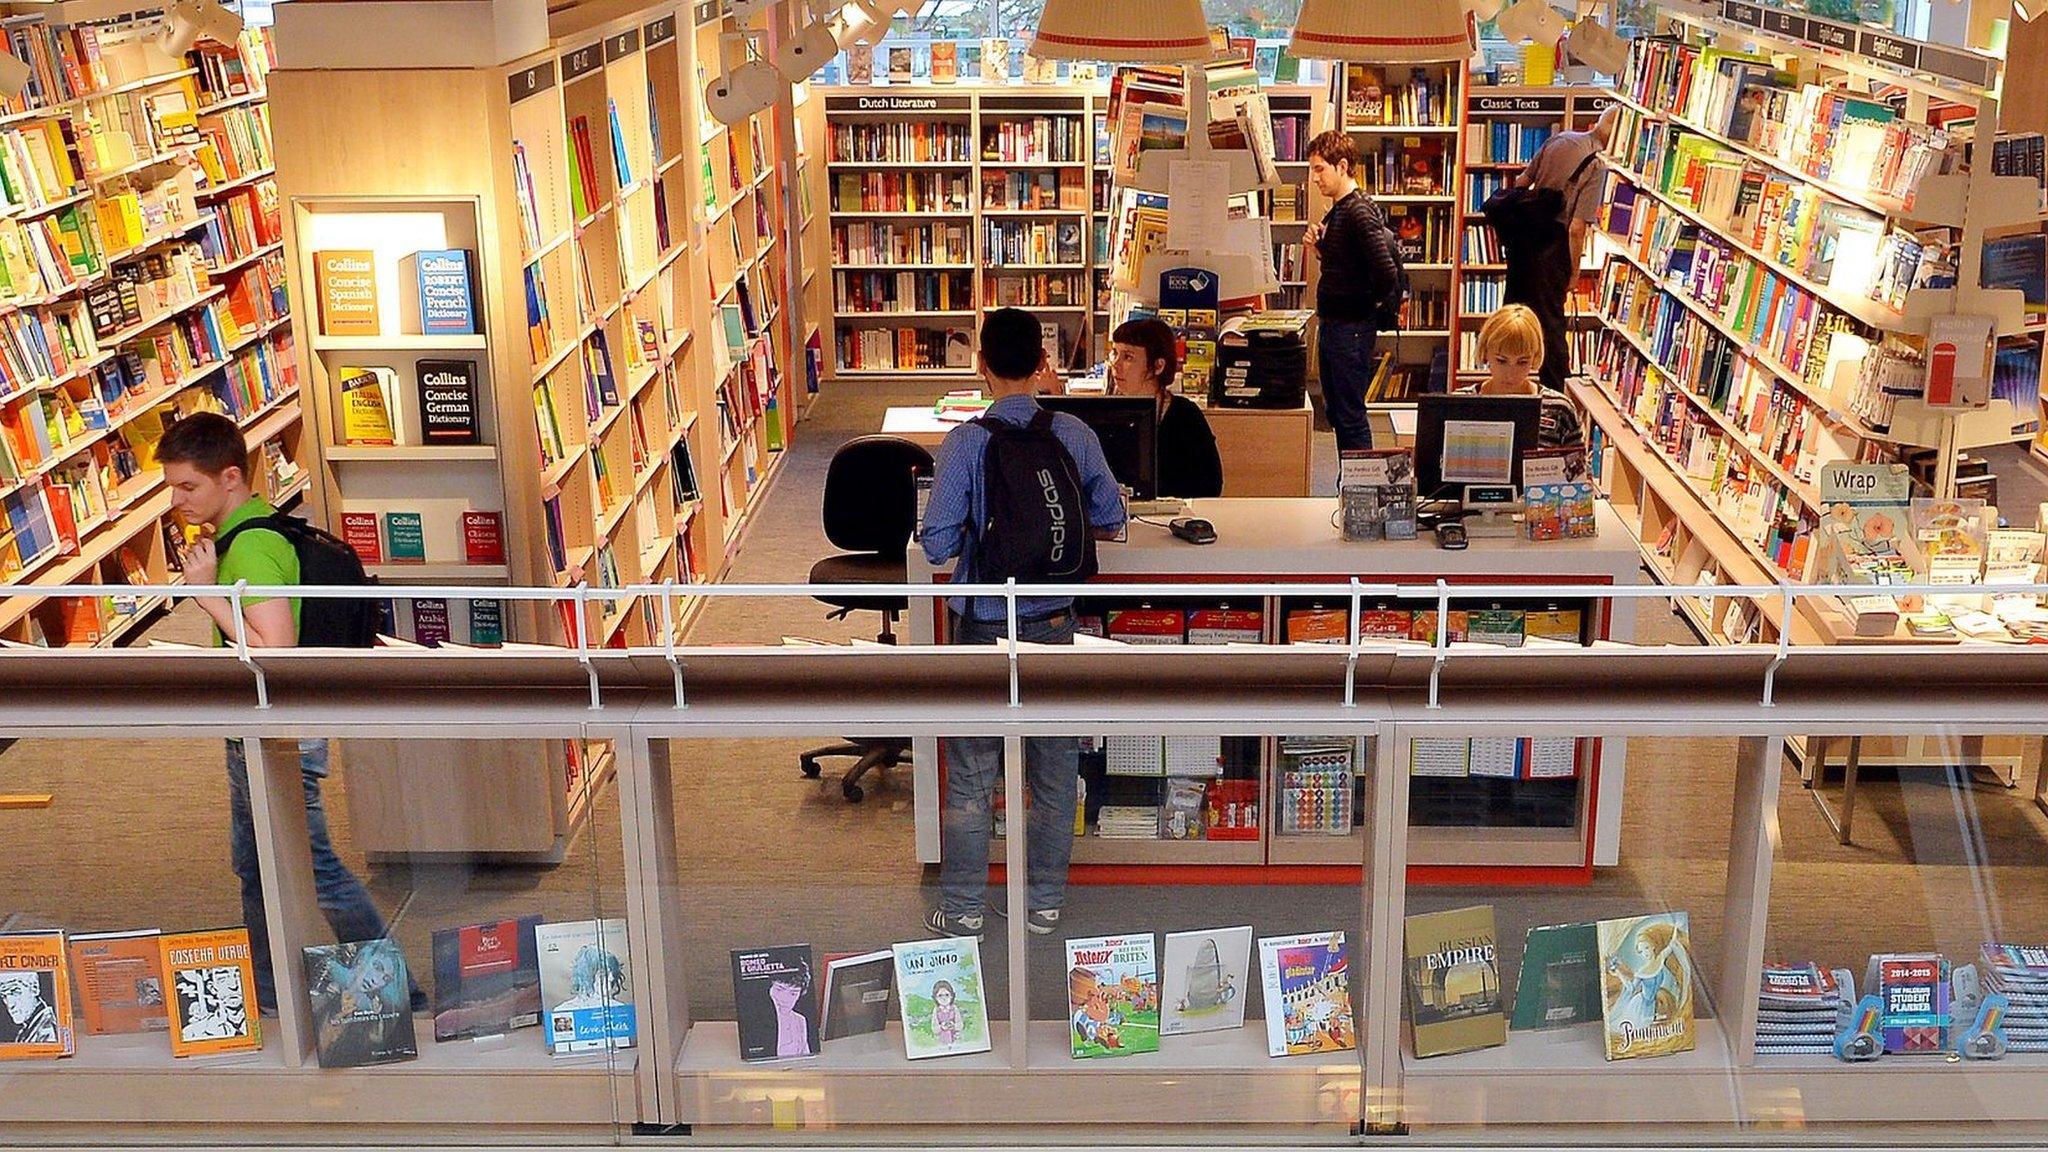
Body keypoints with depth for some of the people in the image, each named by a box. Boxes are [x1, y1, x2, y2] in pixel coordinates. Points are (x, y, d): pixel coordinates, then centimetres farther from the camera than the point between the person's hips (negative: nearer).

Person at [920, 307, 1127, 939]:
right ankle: (1045, 900, 26)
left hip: (984, 627, -3)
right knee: (1055, 767, 15)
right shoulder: (1074, 434, -7)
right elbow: (1110, 521, 2)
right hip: (1055, 624, 3)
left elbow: (937, 544, -16)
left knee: (970, 774, 10)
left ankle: (962, 908, 18)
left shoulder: (967, 442, -15)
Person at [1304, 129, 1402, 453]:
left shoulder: (1359, 212, -19)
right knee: (1335, 410, 16)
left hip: (1352, 327, -10)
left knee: (1350, 414, -3)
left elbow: (1387, 273, -26)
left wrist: (1373, 304, -9)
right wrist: (1321, 244, 4)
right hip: (1331, 324, 10)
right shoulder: (1337, 210, 11)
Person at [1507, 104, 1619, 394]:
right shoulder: (1597, 165, -15)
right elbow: (1577, 228, -18)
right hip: (1553, 243, -6)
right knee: (1550, 319, 2)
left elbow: (1521, 182, 11)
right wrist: (1574, 273, -9)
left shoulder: (1559, 139, 5)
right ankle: (1554, 392, 9)